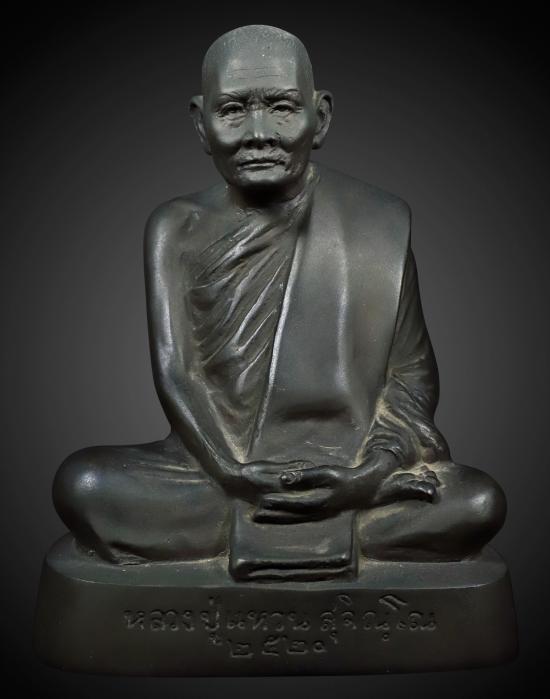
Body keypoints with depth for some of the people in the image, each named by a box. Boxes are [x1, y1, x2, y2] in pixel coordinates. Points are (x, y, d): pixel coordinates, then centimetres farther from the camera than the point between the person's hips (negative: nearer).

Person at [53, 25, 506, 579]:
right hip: (216, 469, 1)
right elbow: (173, 370, -5)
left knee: (480, 503, -24)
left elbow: (413, 375, -1)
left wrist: (369, 475, -18)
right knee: (80, 483, -23)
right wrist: (234, 474, -20)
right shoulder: (178, 229, 2)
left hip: (352, 473, 1)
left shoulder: (380, 223, 0)